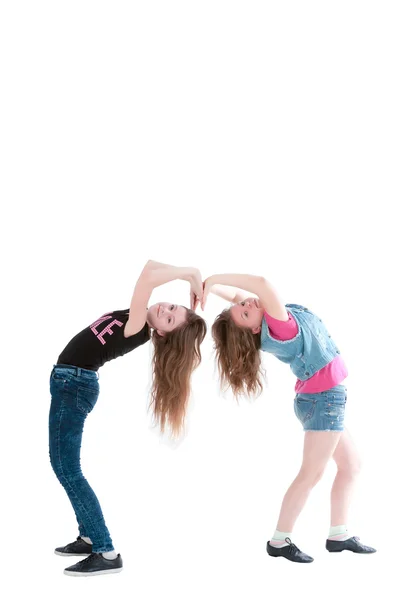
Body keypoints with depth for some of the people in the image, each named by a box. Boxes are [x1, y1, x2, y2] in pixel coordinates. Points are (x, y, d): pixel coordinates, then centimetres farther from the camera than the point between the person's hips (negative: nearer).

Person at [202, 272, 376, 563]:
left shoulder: (269, 316, -3)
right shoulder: (277, 325, -26)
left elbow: (234, 293, 9)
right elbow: (263, 283, -42)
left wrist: (209, 284, -9)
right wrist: (211, 280, -39)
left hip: (324, 397, 9)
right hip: (324, 397, -9)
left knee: (351, 465, 14)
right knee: (311, 473, -5)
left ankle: (339, 535, 18)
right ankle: (280, 540, 1)